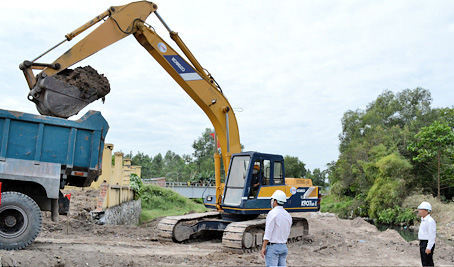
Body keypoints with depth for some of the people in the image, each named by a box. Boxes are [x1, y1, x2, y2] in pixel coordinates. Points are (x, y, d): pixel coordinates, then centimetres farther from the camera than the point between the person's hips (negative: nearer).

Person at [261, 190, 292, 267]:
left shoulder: (273, 213, -13)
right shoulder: (288, 215, 9)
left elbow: (268, 232, -16)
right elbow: (287, 233, 15)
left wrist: (263, 247, -13)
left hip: (272, 247, -7)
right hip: (284, 247, 7)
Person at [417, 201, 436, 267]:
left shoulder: (430, 221, -19)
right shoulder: (423, 220, 13)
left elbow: (432, 236, -21)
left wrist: (429, 248, -22)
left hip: (427, 244, -10)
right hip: (422, 243, 10)